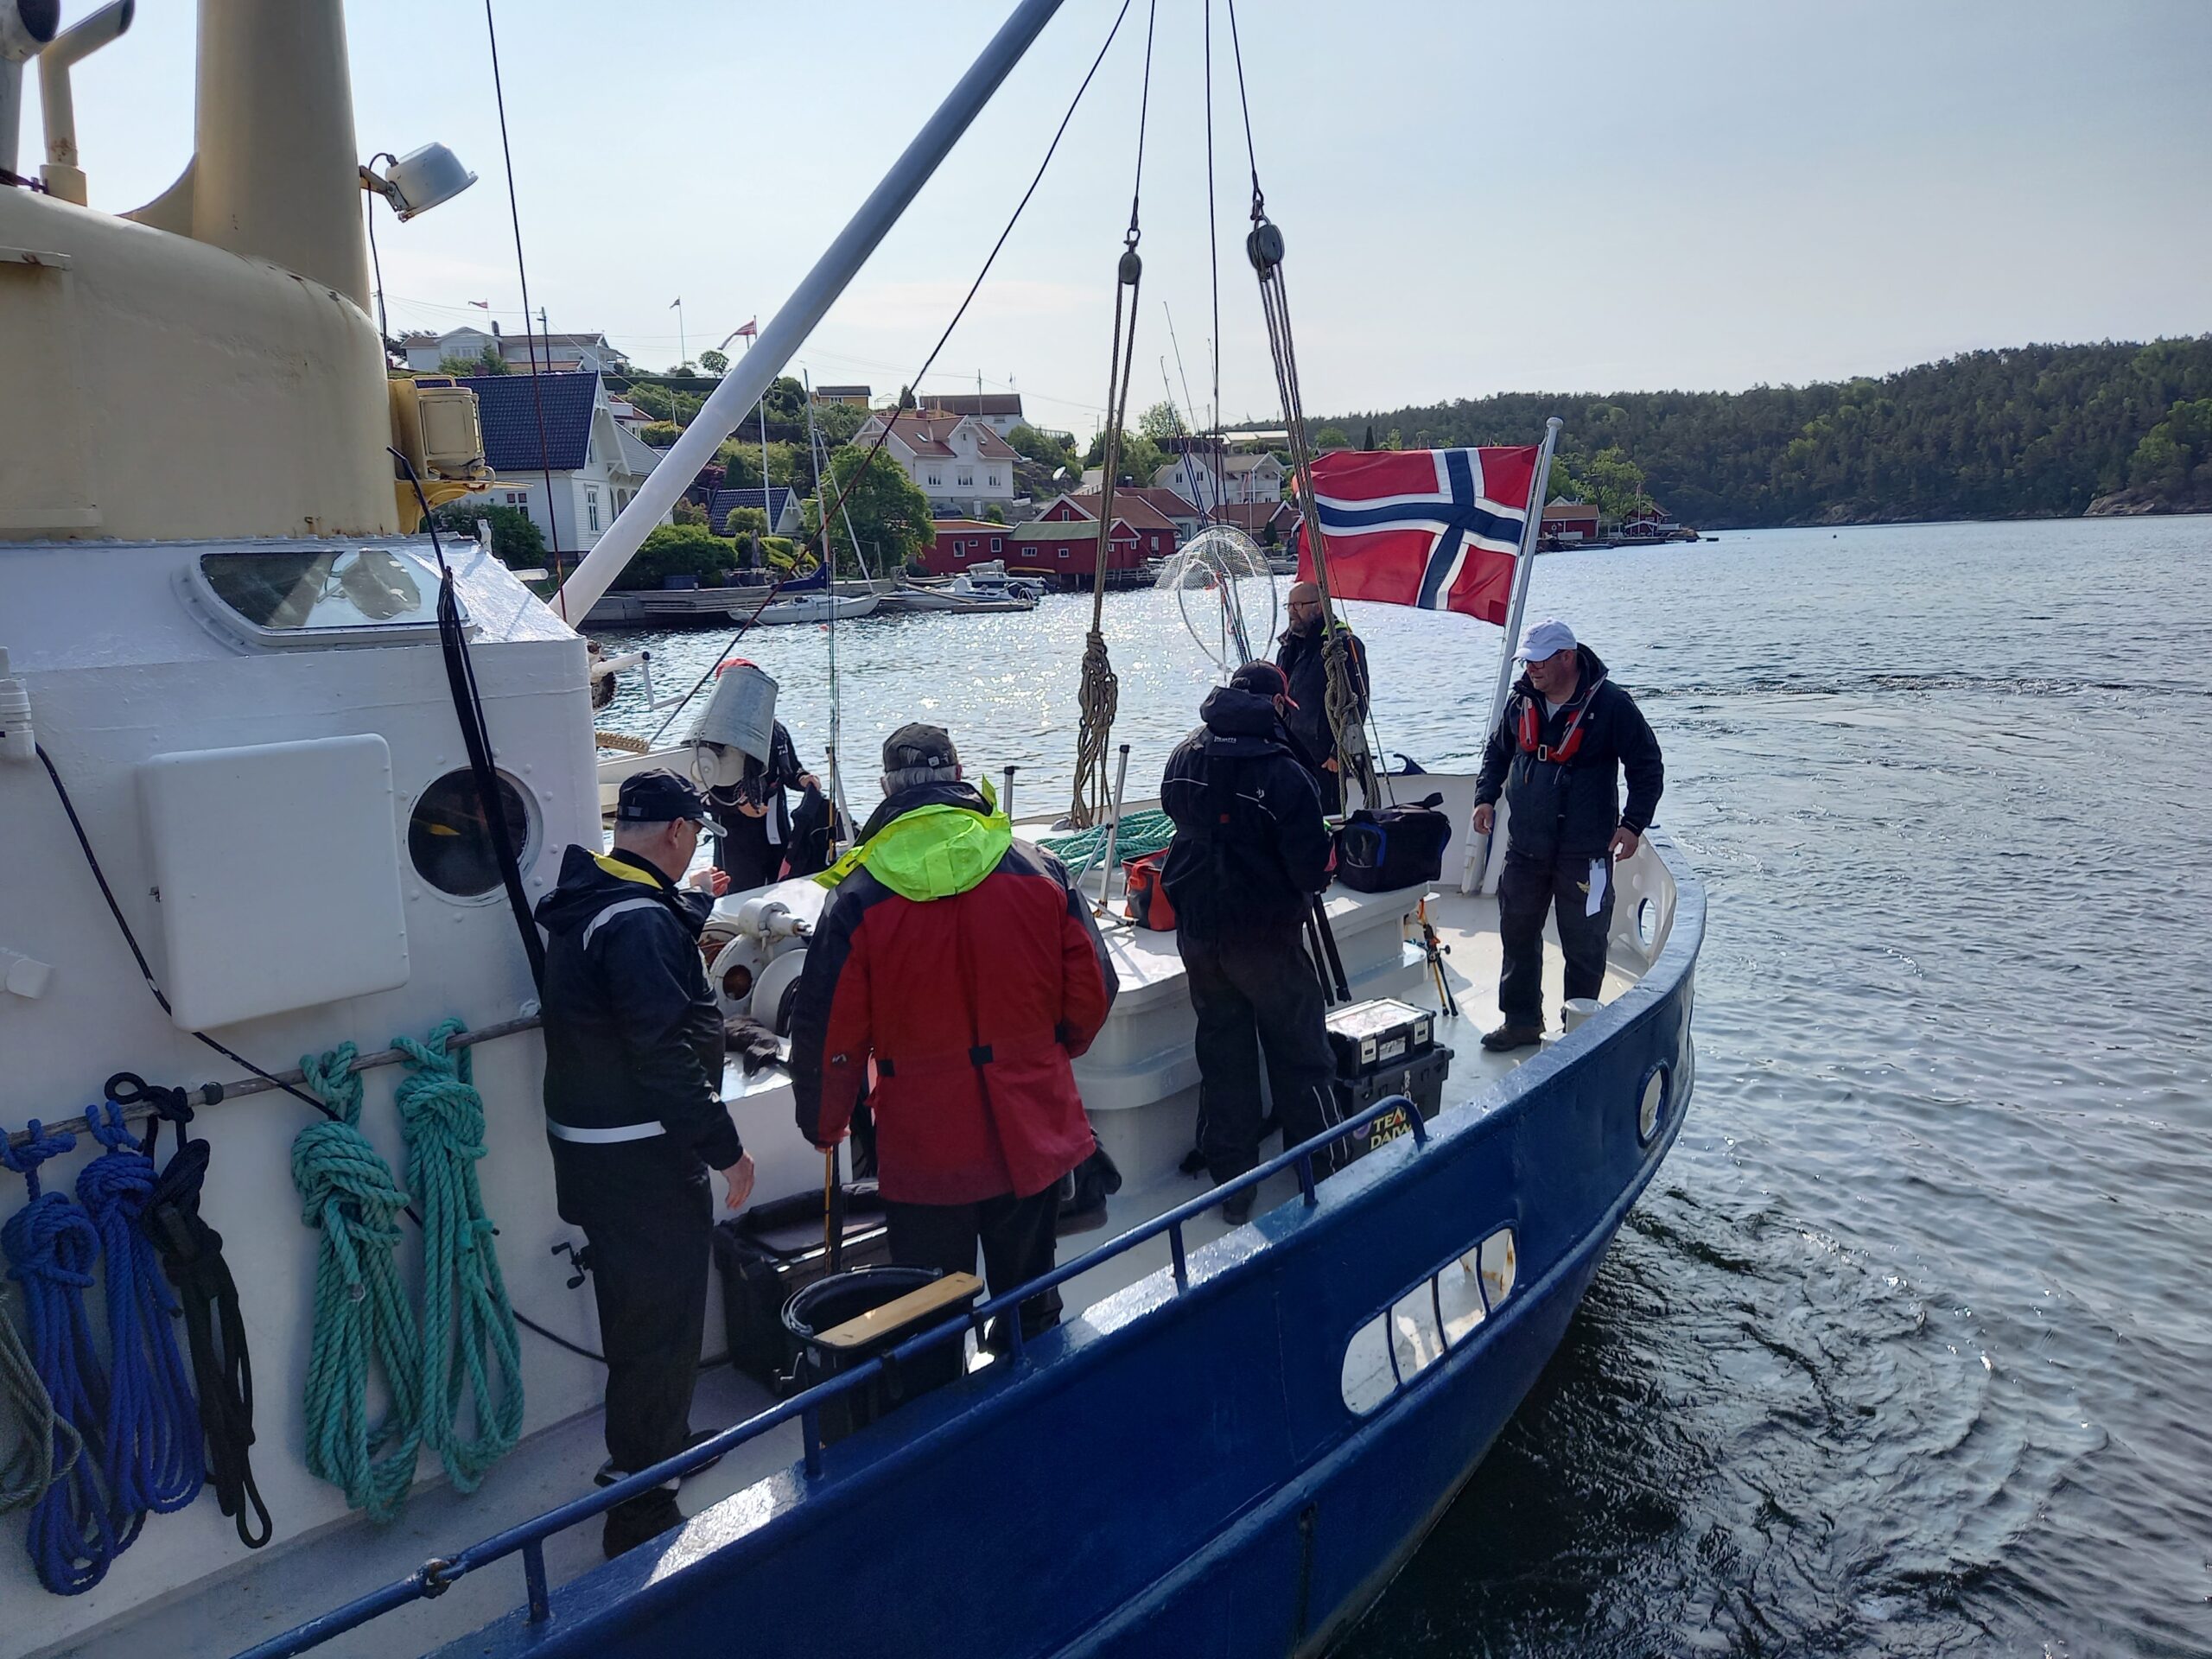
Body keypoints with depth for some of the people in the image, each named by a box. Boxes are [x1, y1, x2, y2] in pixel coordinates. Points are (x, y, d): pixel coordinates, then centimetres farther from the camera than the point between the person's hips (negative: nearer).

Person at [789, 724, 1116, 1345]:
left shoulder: (858, 897, -12)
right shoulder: (1037, 870, -5)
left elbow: (828, 1032, -9)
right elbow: (1092, 991, 0)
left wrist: (823, 1124, 8)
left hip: (923, 1154, -2)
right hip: (1032, 1136, 3)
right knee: (1028, 1302, 22)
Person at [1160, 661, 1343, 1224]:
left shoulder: (1184, 757, 0)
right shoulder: (1282, 772, -19)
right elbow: (1312, 867, -18)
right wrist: (1316, 873, 4)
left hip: (1197, 931, 5)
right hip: (1266, 935, -5)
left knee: (1222, 1054, 14)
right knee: (1300, 1056, 10)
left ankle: (1230, 1183, 19)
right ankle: (1322, 1174, 19)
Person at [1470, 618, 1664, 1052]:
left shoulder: (1610, 705, -11)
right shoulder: (1521, 701, 5)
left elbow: (1647, 768, -5)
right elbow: (1497, 751, 21)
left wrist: (1633, 823, -13)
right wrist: (1486, 797, 7)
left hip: (1585, 851, -5)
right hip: (1525, 846, 5)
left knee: (1583, 945, 4)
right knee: (1517, 934, 12)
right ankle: (1521, 1020, 25)